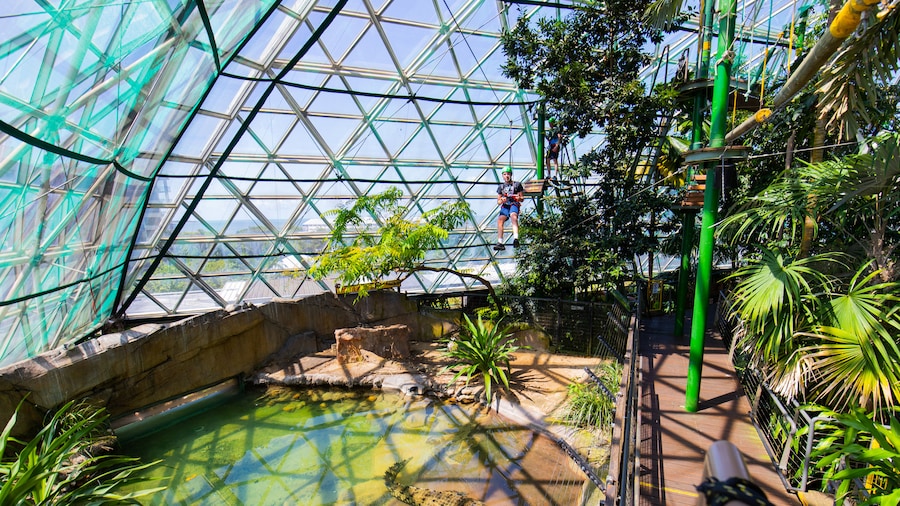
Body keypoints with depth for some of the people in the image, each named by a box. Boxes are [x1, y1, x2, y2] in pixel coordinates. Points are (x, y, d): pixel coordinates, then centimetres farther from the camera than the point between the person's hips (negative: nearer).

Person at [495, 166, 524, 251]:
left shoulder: (517, 184, 14)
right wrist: (501, 200, -5)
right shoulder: (501, 187, 21)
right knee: (500, 219, -28)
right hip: (504, 206, 3)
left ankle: (516, 239, -53)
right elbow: (498, 202, 19)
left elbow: (522, 198, 13)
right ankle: (500, 243, -33)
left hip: (514, 205, -3)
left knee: (513, 216, -37)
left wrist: (519, 198, -12)